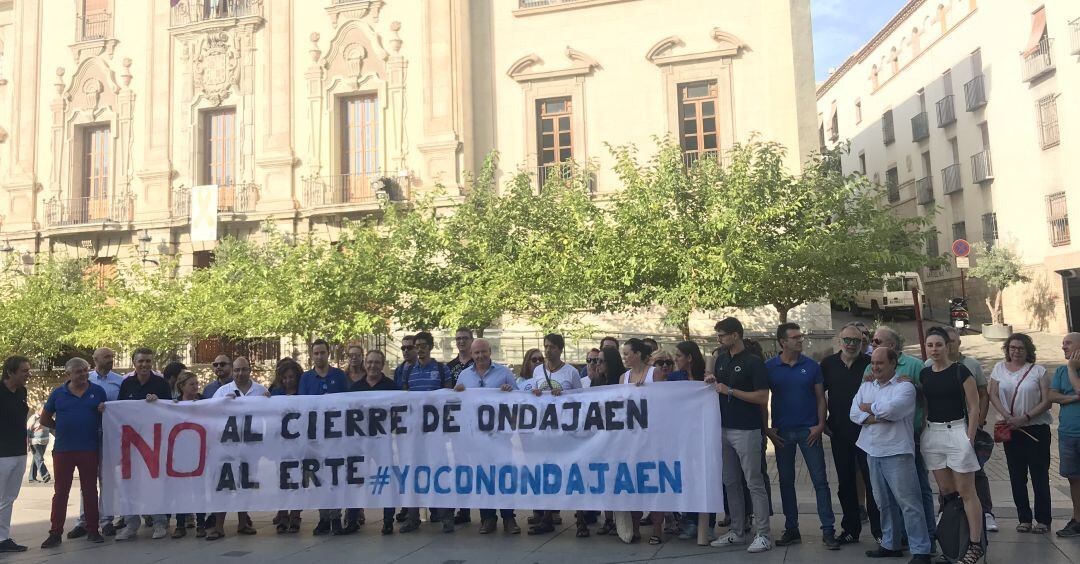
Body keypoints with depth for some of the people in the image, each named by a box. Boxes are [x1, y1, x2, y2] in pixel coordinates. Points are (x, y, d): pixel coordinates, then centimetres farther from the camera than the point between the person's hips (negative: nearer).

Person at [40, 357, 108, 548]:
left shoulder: (98, 391, 4)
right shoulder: (58, 393, 4)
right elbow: (45, 419, 12)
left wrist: (104, 411, -11)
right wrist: (63, 428, 3)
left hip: (90, 448, 0)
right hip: (63, 449, 0)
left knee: (90, 490, 6)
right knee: (60, 491, 5)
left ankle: (92, 530, 14)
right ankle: (55, 533, 13)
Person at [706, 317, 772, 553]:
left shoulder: (754, 363, -11)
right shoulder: (721, 360, 10)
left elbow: (763, 398, -16)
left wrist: (730, 391, -18)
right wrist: (713, 384, -1)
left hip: (747, 430, -7)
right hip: (724, 429, 7)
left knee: (754, 483, -1)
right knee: (730, 483, 12)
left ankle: (763, 535, 7)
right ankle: (736, 531, 22)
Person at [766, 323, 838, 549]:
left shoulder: (811, 366, 0)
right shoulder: (769, 367, -1)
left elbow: (820, 397, 3)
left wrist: (820, 425, -8)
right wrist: (767, 429, -2)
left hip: (809, 430, -1)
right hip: (782, 432, 1)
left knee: (820, 480, -1)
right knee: (786, 481, 9)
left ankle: (828, 530, 6)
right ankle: (791, 529, 19)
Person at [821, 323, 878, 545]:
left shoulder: (870, 363, -4)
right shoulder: (828, 364, 4)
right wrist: (823, 420, 7)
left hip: (866, 431, -3)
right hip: (839, 433, 3)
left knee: (872, 480, 1)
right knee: (845, 482, 11)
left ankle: (878, 528, 13)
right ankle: (850, 529, 22)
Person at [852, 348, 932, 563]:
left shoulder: (904, 386, -7)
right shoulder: (866, 387, 13)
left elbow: (891, 408, -23)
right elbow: (853, 413, 2)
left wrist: (868, 408, -6)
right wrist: (874, 418, -14)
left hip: (896, 452, -7)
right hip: (873, 451, 7)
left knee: (908, 502, -4)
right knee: (884, 502, 16)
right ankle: (890, 544, 27)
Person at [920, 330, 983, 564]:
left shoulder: (960, 371, -6)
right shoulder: (924, 374, 8)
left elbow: (974, 408, -6)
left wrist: (969, 438, -11)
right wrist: (923, 431, 9)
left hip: (956, 432, -5)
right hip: (931, 434, 5)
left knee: (965, 491, -2)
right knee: (945, 490, 10)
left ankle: (975, 544, 4)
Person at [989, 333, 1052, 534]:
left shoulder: (1038, 371, -1)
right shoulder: (999, 368, 8)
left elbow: (1047, 401, -6)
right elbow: (993, 395, 3)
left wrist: (1025, 417, -15)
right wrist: (1006, 416, -12)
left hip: (1036, 428, -3)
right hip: (1010, 429, 3)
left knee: (1039, 475, -1)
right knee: (1017, 476, 6)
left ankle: (1043, 520, 9)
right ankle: (1024, 519, 15)